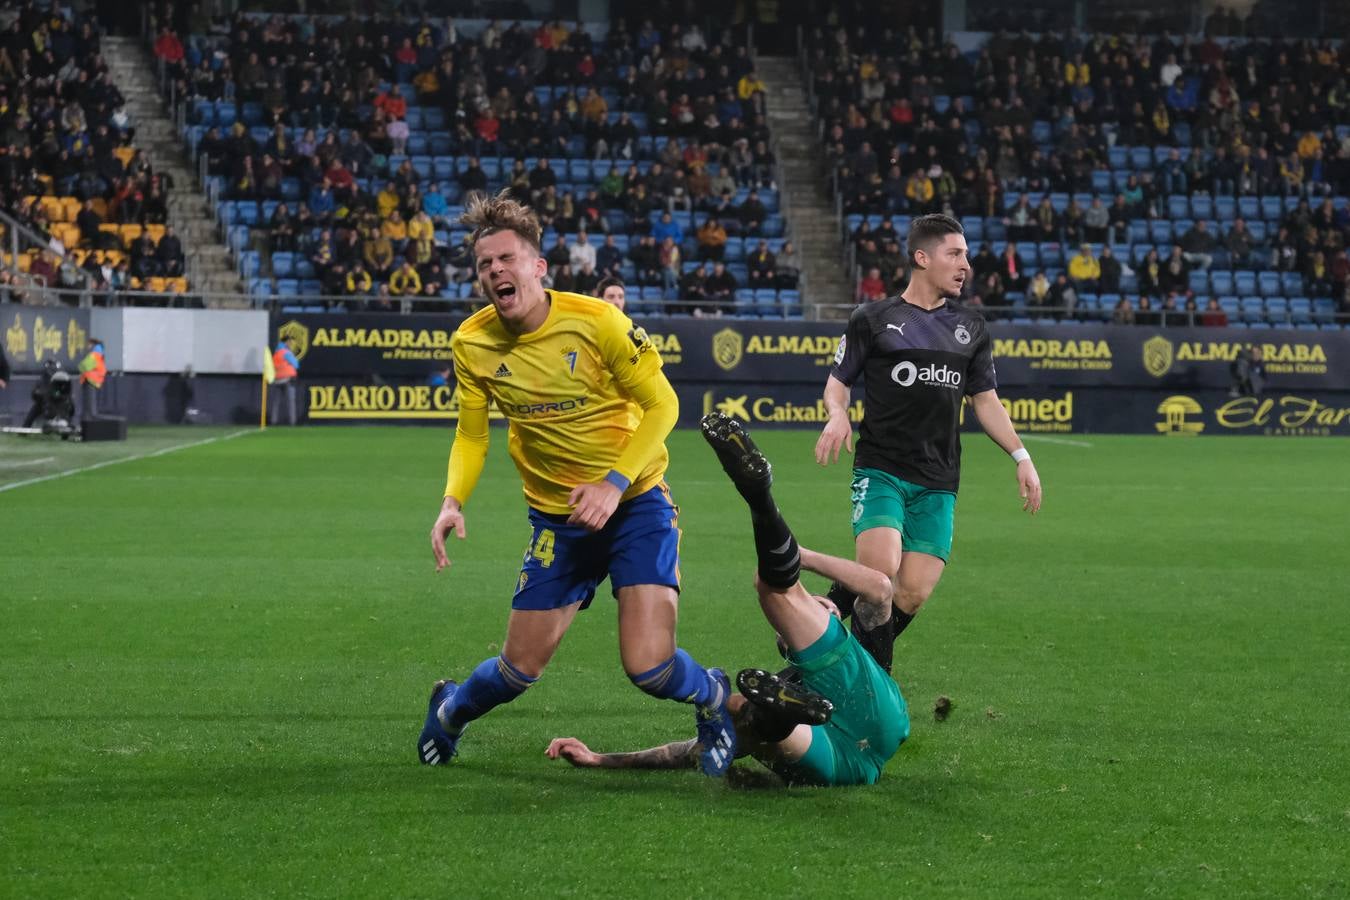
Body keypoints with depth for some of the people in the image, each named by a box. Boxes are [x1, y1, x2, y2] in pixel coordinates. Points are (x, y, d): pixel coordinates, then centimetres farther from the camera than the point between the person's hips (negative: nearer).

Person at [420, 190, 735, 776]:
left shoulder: (595, 321, -18)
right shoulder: (471, 344, -6)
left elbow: (661, 404, -10)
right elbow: (471, 434, 8)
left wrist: (615, 484, -22)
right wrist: (453, 501, -10)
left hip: (636, 502, -3)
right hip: (556, 518, 3)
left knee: (649, 667, -18)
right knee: (520, 669, 7)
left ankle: (712, 697, 18)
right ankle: (450, 710, 42)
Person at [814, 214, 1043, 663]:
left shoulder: (971, 327, 16)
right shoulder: (873, 319, 5)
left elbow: (985, 401, 21)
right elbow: (837, 384, 10)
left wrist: (1022, 457, 10)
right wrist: (837, 415, -13)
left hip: (938, 482, 4)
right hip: (880, 470, -4)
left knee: (912, 596, -7)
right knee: (880, 572, -26)